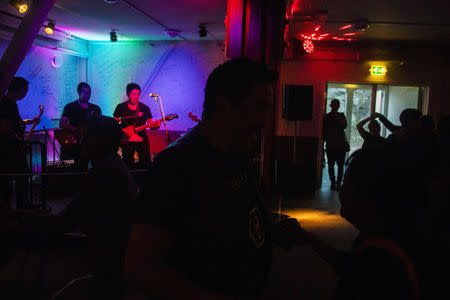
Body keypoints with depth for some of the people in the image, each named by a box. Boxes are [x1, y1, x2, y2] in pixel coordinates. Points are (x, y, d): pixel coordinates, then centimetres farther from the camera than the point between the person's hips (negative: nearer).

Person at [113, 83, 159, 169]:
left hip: (142, 138, 1)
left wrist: (155, 125, -21)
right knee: (128, 166, 3)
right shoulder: (121, 107, 1)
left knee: (147, 164, -3)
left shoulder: (144, 108, 3)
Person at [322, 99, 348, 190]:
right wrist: (326, 138, -3)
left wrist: (337, 117, -11)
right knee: (331, 165, 1)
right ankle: (333, 182, 12)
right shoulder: (326, 117, 7)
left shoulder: (341, 115, 10)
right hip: (330, 144, 0)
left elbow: (344, 126, -7)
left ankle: (339, 182, 7)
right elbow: (324, 130, 8)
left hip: (341, 144, 1)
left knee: (340, 165, -2)